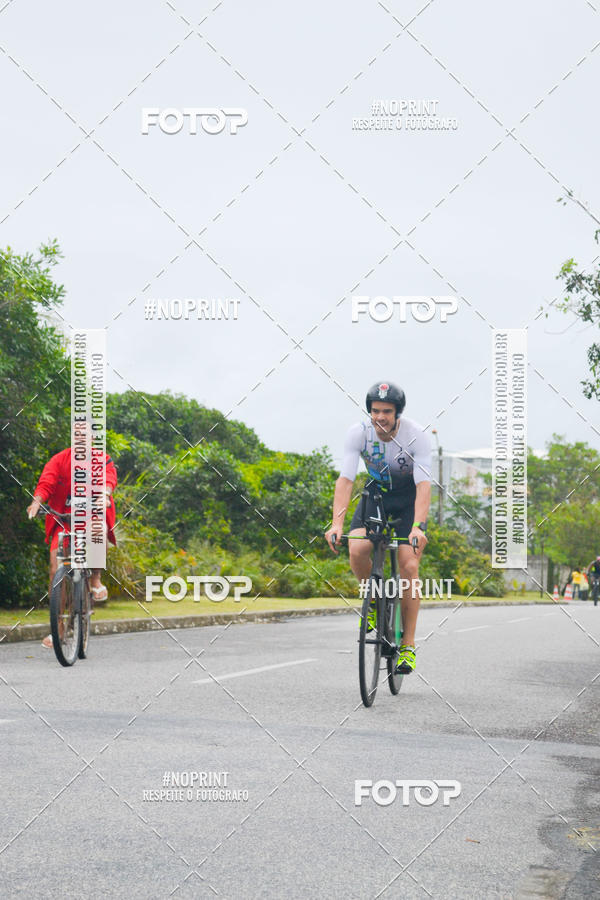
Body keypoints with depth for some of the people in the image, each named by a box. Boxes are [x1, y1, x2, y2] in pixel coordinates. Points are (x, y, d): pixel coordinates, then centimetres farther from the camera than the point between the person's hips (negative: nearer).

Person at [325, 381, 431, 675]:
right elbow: (345, 480, -27)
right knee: (356, 550, -24)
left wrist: (418, 527, -46)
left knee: (409, 565, -15)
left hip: (410, 499, -2)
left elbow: (424, 485, -32)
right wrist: (337, 523, -40)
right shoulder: (359, 433, -22)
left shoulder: (416, 436, -27)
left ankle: (408, 645, -7)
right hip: (376, 493, 2)